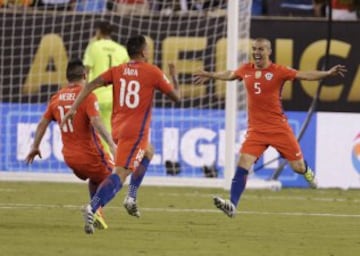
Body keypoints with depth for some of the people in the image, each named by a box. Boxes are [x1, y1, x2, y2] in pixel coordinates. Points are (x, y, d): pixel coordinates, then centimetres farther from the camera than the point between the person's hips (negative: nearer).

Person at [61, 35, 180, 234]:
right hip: (136, 132, -7)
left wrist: (73, 108, -5)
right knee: (120, 174, -17)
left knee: (148, 152, 36)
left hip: (118, 128, 7)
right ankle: (92, 208, -38)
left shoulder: (117, 71, 8)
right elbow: (176, 97, 4)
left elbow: (91, 85, -4)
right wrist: (174, 78, 22)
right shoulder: (153, 72, -4)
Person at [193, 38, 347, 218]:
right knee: (242, 165, -15)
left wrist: (328, 73, -27)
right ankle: (232, 205, -18)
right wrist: (210, 75, 40)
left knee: (298, 167, 5)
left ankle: (307, 172, 44)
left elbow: (304, 75, -14)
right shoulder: (246, 70, 5)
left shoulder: (278, 71, -7)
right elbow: (229, 75, 25)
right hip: (255, 129, 2)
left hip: (279, 128, -2)